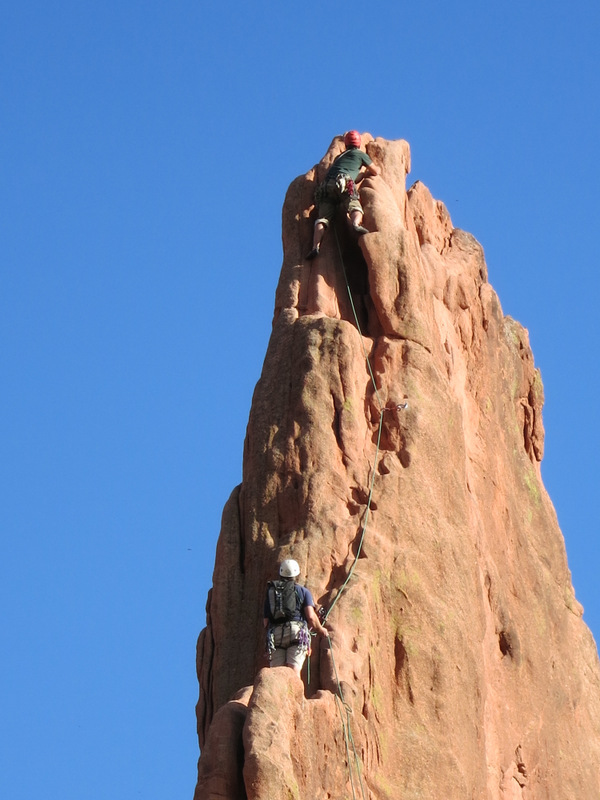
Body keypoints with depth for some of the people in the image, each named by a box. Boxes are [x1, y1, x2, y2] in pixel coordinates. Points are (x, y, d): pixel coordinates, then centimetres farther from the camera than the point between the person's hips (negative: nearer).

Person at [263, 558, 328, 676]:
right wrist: (320, 629, 18)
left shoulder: (271, 593, 21)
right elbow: (311, 617, 1)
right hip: (296, 631, -2)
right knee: (294, 671, -10)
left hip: (276, 635, 2)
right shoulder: (303, 591, 13)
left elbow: (266, 621, 18)